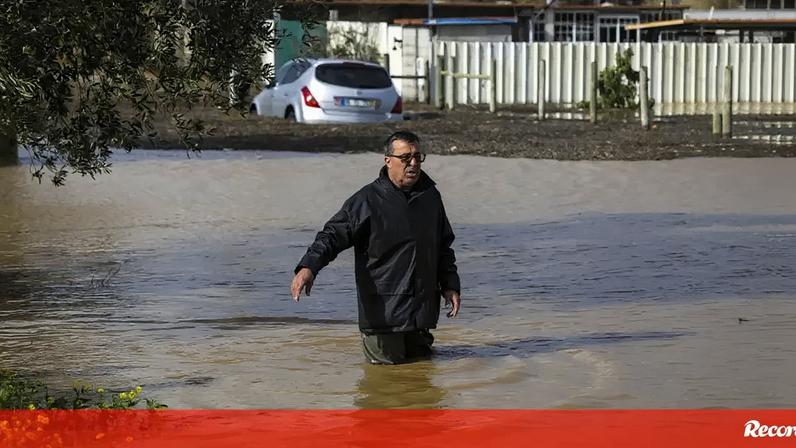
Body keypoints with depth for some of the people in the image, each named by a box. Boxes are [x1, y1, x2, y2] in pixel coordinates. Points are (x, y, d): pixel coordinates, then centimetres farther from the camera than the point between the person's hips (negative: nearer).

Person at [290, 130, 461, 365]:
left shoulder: (430, 196, 9)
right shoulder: (367, 200, -8)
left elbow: (444, 246, 20)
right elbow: (333, 235, -13)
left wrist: (450, 286, 14)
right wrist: (309, 266, -29)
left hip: (422, 306, 5)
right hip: (383, 307, -5)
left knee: (420, 356, 10)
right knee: (387, 361, 0)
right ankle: (369, 337, 29)